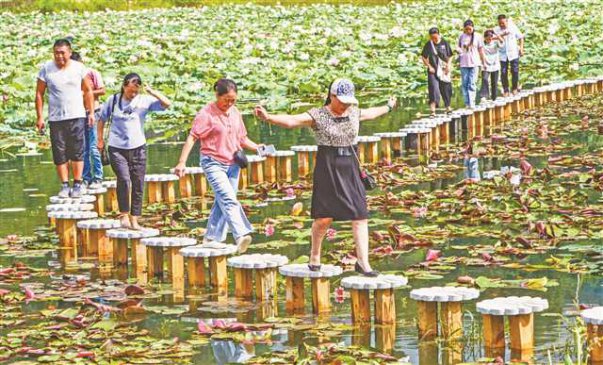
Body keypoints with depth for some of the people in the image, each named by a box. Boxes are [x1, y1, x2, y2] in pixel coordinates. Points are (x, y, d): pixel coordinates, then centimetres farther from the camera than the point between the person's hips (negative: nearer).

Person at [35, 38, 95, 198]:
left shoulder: (79, 68, 3)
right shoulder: (46, 69, 1)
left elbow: (88, 91, 12)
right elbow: (39, 94, 4)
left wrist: (91, 112, 6)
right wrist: (40, 117, -1)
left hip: (77, 117, 0)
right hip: (55, 118, 0)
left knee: (77, 153, -3)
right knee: (60, 154, 1)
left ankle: (77, 185, 3)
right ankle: (65, 185, 8)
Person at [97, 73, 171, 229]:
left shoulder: (144, 101, -1)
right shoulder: (113, 100, 1)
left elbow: (166, 104, -9)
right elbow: (102, 120, 13)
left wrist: (151, 92, -18)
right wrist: (100, 139, 10)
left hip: (138, 148, 2)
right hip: (117, 148, -2)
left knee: (138, 185, 4)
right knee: (124, 179, -21)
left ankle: (134, 220, 15)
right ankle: (124, 215, -9)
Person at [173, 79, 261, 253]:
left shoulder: (235, 113, 10)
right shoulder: (206, 113, -10)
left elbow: (242, 138, 20)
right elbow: (192, 137, -14)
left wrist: (256, 147, 1)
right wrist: (182, 162, -22)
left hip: (232, 163, 7)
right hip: (213, 162, -7)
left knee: (222, 202, 10)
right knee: (228, 198, -21)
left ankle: (211, 238, 19)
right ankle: (241, 235, -34)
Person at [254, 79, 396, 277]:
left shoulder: (354, 113, 10)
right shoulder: (317, 116, -7)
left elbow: (371, 113, 32)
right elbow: (291, 121, -20)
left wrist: (388, 107, 50)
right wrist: (268, 117, -37)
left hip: (350, 170, 5)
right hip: (327, 170, -5)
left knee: (360, 216, -1)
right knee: (324, 217, -6)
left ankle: (363, 262, 6)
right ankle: (315, 256, 19)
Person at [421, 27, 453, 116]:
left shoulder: (444, 43, 0)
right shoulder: (428, 45, -2)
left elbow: (450, 56, 7)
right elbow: (424, 57, 5)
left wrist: (448, 65, -8)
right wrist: (429, 66, -6)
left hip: (444, 70, 2)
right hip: (433, 71, -2)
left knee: (446, 89, 9)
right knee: (433, 88, -12)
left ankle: (447, 106, 28)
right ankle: (432, 110, -16)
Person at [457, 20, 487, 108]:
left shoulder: (477, 37, 0)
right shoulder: (462, 36, 5)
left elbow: (481, 50, 5)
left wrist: (484, 63, 7)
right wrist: (458, 50, -9)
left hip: (474, 63, -3)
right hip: (464, 64, 3)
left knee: (472, 84, -7)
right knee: (464, 84, 3)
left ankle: (472, 103, -7)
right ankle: (467, 103, 9)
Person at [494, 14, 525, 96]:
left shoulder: (513, 27, 1)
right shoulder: (496, 30, 0)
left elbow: (520, 38, 8)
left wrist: (521, 49, 0)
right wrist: (502, 35, -27)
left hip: (514, 53, 0)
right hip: (503, 55, 0)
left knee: (515, 71, -3)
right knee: (503, 73, -2)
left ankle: (515, 88, 14)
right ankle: (506, 91, 7)